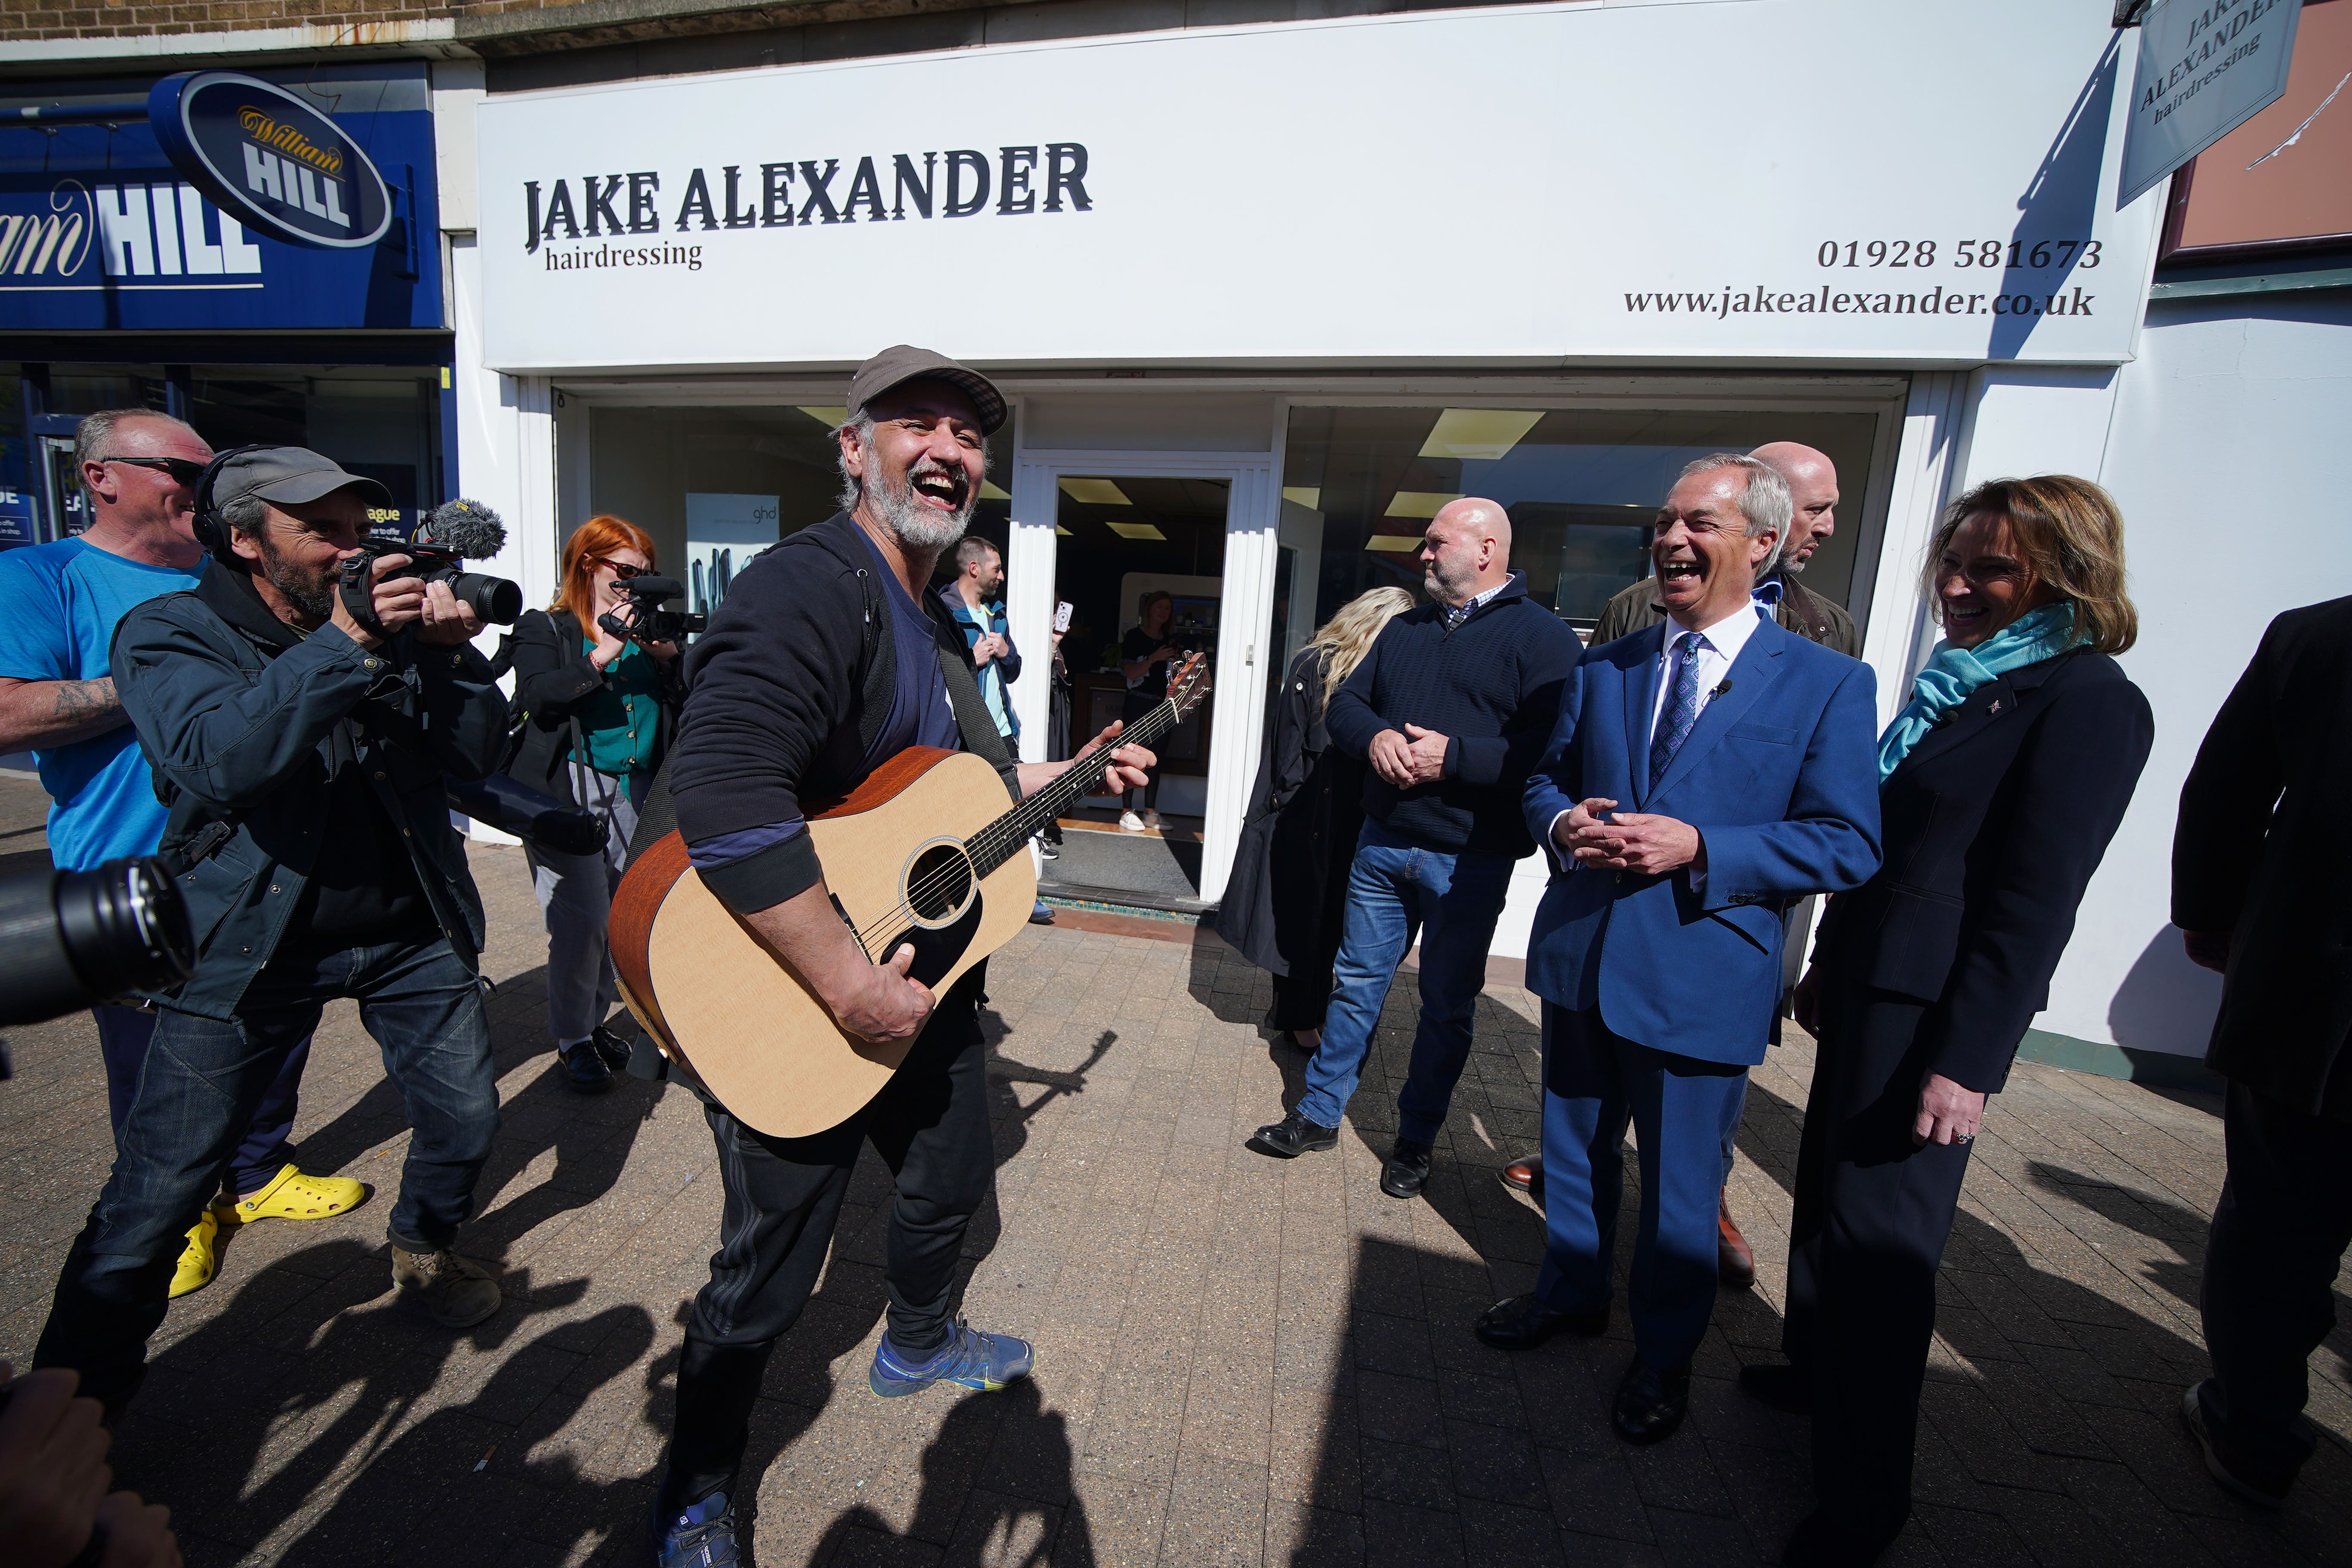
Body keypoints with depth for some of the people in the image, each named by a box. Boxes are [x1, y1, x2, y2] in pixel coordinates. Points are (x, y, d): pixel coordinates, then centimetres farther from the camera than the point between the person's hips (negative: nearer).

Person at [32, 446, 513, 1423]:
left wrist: (452, 652, -17)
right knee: (158, 1188, 1)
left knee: (466, 1118, 10)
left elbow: (478, 755, -4)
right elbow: (220, 762, -26)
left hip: (412, 929, 3)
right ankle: (76, 1396, 25)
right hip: (252, 939, -3)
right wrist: (344, 642, -31)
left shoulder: (392, 624, 4)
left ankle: (424, 1252, 39)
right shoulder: (169, 634, -6)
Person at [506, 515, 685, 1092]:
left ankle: (594, 1018, 27)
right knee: (581, 919, -9)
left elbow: (690, 705, 9)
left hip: (635, 793, 4)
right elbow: (537, 699, -12)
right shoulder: (545, 629, 5)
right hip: (569, 793, -4)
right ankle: (572, 1039, 9)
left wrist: (669, 656, -6)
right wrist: (602, 654, -17)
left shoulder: (647, 628, 16)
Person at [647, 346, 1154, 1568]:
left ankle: (918, 1345, 58)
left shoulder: (935, 622, 10)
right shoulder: (808, 588, -23)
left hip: (925, 975, 9)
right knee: (769, 1276, 11)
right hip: (790, 1010, -9)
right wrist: (848, 984, -33)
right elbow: (723, 793, -36)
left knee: (953, 1179, 27)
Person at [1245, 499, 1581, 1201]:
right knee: (1357, 982, 15)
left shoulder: (1543, 637, -8)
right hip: (1382, 842, 5)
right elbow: (1344, 704, 11)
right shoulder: (1405, 629, 13)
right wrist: (1374, 737, -11)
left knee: (1447, 1006, 11)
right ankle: (1318, 1115, 29)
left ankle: (1415, 1141, 30)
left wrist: (1454, 756, -24)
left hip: (1469, 860, -5)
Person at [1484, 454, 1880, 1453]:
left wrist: (1696, 848, -23)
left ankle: (1663, 1356, 41)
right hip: (1580, 957, 4)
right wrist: (1565, 823, -11)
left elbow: (1848, 845, -10)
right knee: (1575, 1149, 22)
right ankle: (1571, 1293, 48)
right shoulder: (1603, 667, 5)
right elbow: (1545, 775, 12)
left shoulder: (1828, 684, -6)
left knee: (1679, 1186, 14)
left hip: (1703, 974, -4)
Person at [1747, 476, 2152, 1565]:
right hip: (1869, 986, 8)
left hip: (1935, 1009, -8)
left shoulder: (2089, 702, -12)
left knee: (1879, 1232, 2)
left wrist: (1970, 1063, -18)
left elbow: (2035, 901, -17)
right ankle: (1814, 1367, 42)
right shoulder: (1958, 686, 12)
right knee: (1826, 1194, 20)